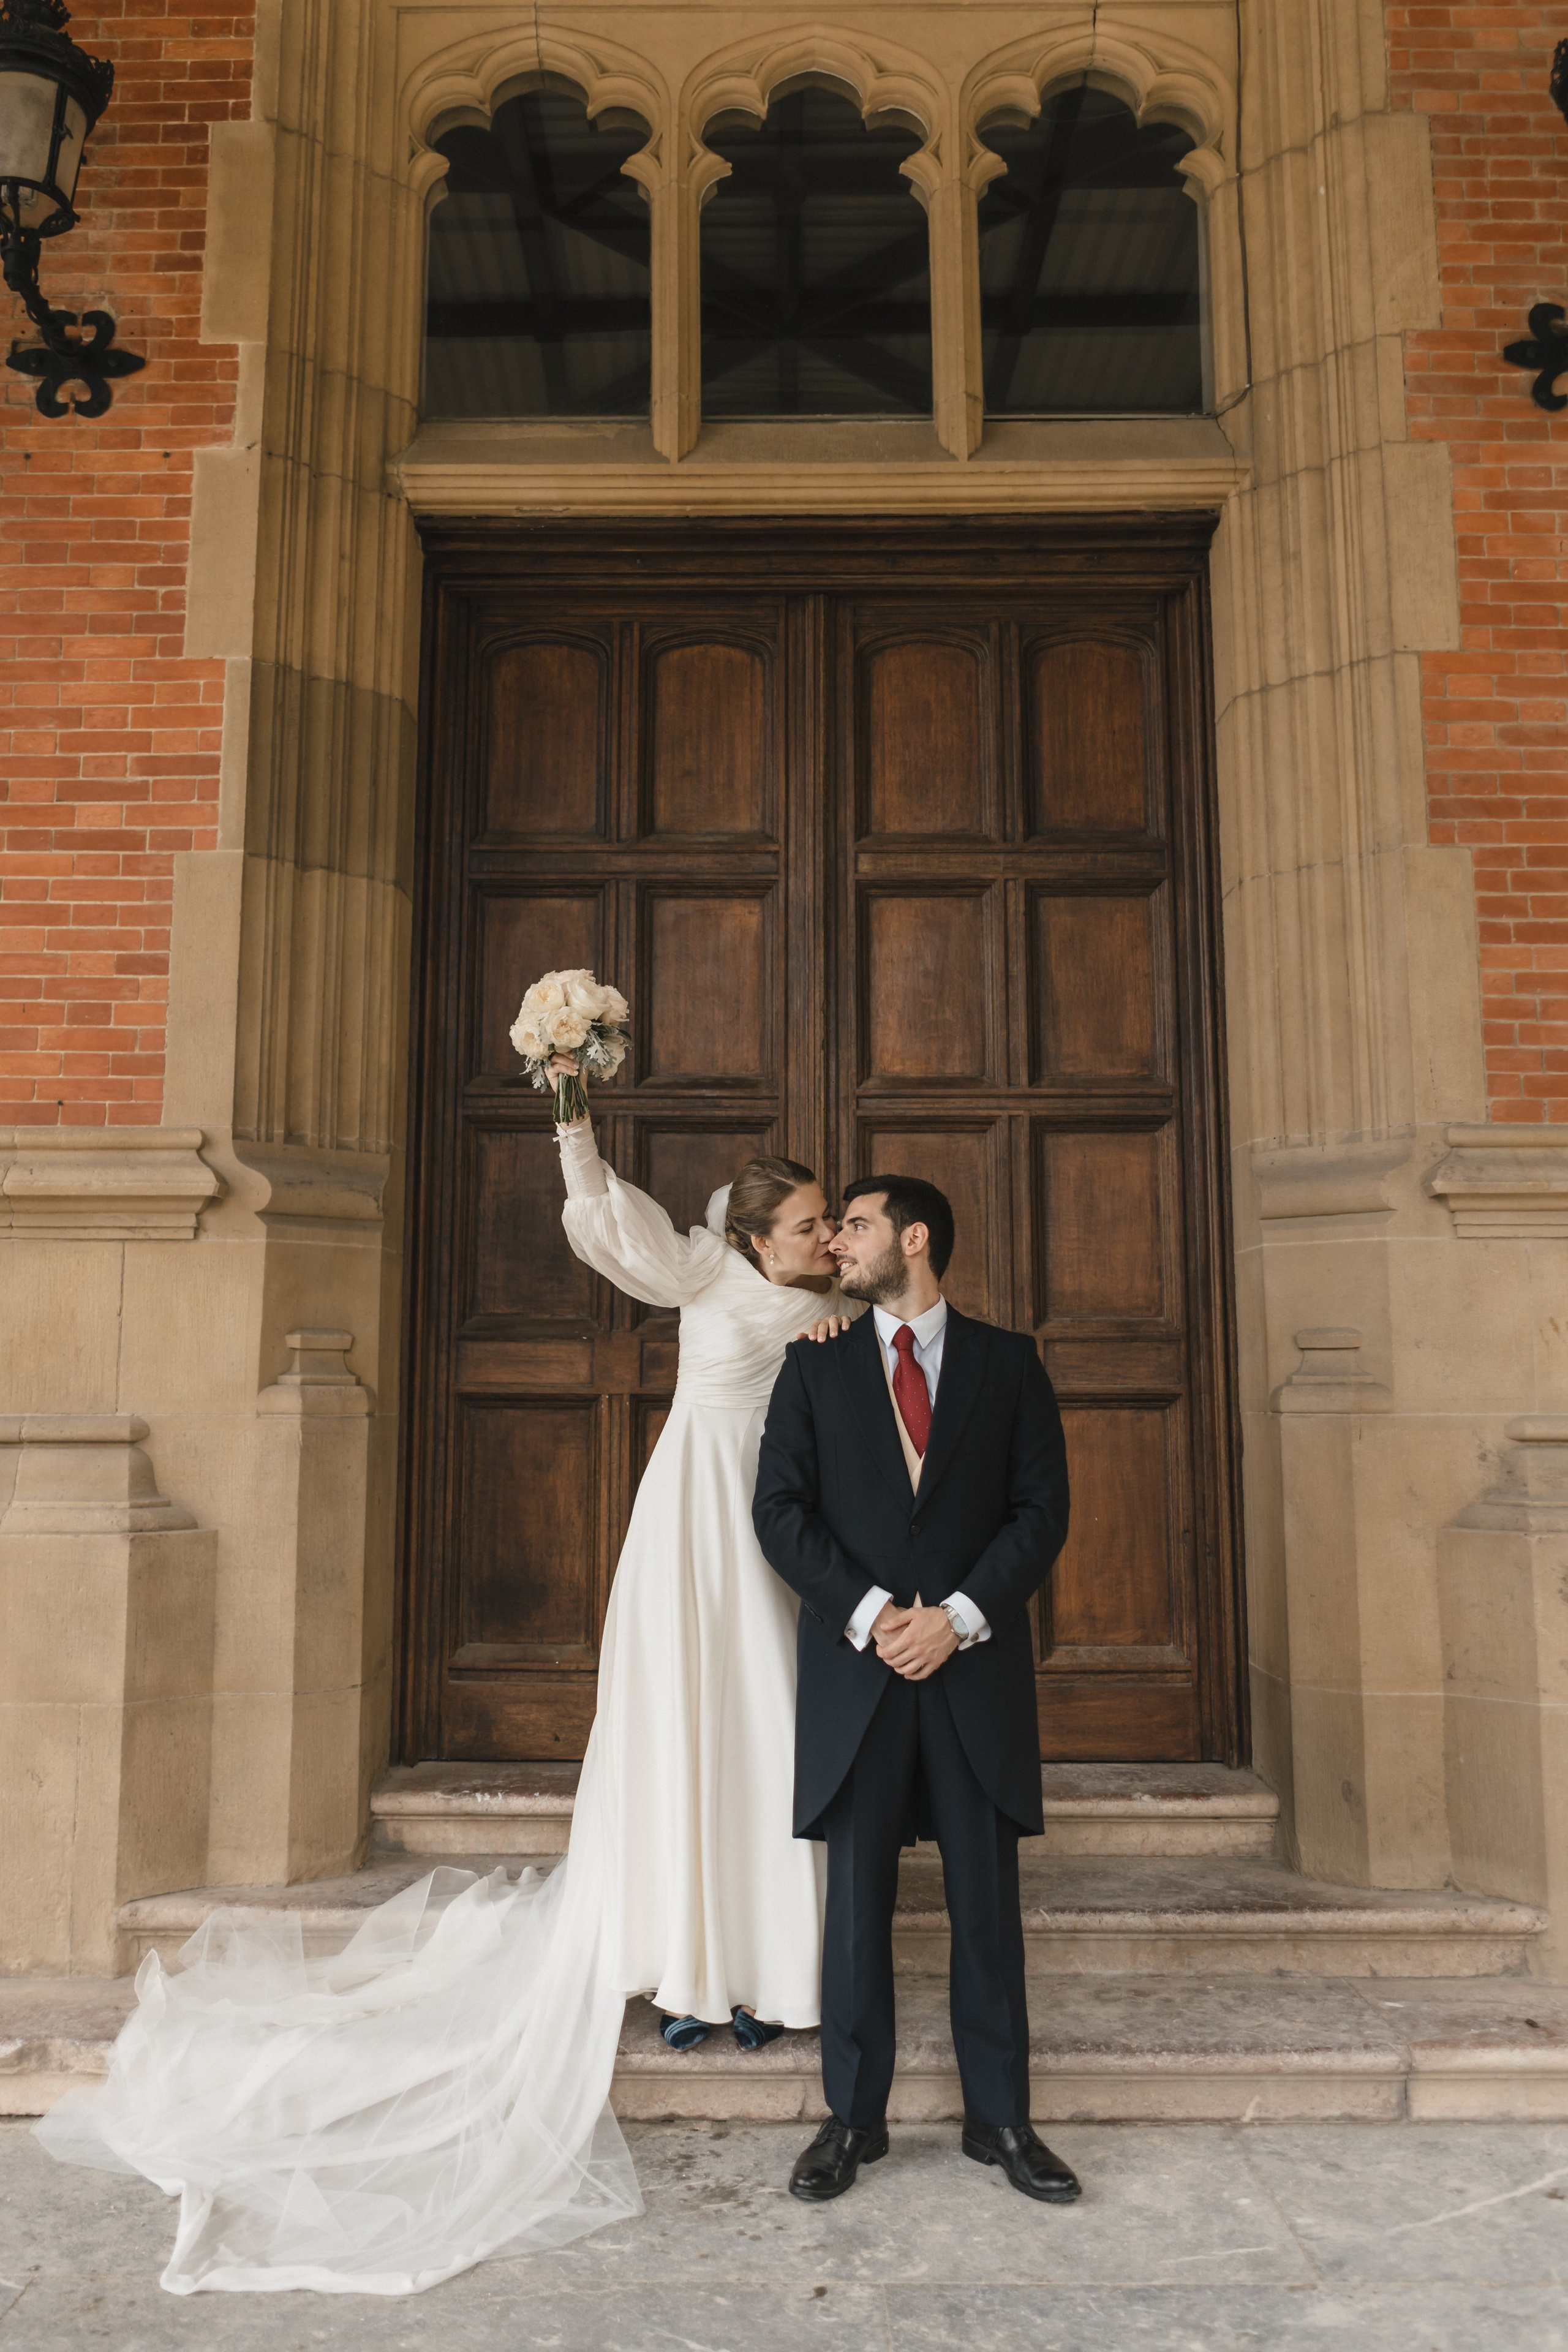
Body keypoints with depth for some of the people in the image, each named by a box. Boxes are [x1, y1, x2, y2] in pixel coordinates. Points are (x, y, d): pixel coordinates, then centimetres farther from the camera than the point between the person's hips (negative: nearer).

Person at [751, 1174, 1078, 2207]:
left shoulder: (1009, 1360, 5)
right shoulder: (815, 1364, 7)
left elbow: (1043, 1508, 0)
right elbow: (781, 1509, 0)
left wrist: (959, 1615, -11)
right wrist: (868, 1614, -11)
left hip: (976, 1664, 0)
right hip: (855, 1664, 1)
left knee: (988, 1899, 8)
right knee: (857, 1899, 8)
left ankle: (1000, 2119, 23)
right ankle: (853, 2119, 22)